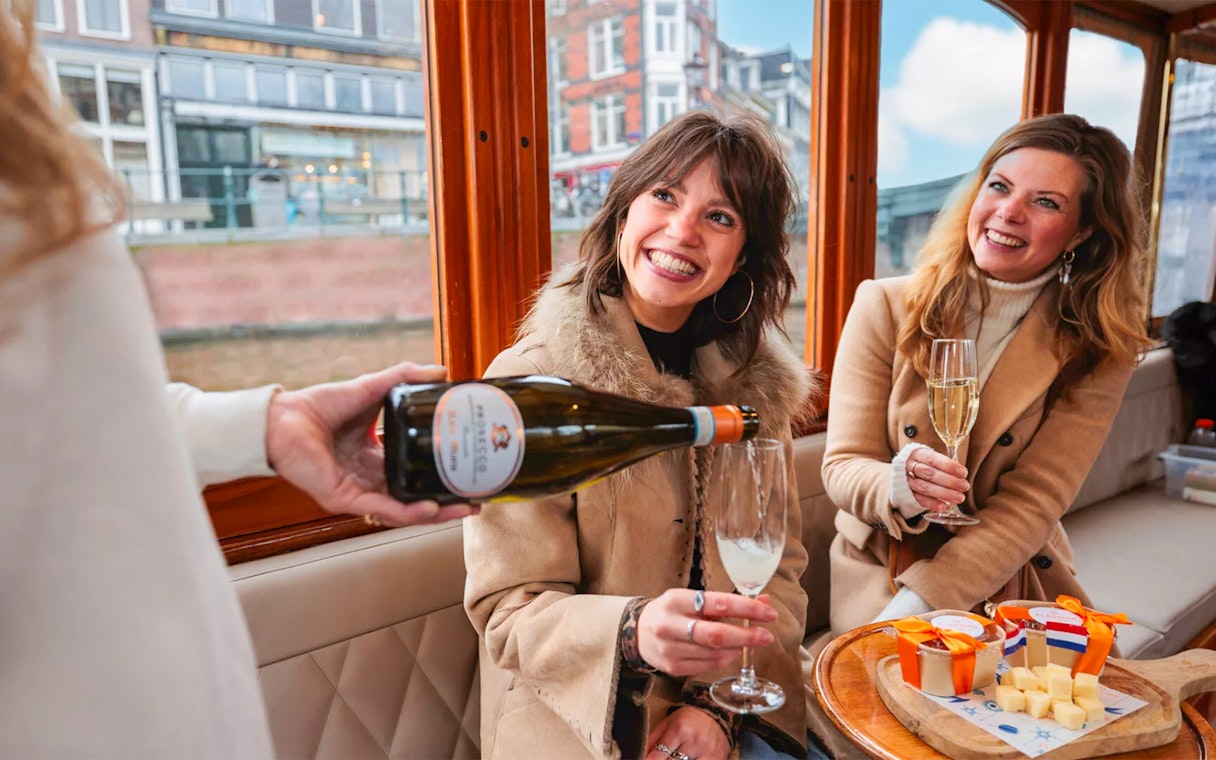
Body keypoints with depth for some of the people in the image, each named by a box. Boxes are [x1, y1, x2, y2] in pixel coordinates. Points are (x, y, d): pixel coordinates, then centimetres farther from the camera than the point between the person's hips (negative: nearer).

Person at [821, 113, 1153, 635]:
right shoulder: (884, 308, -8)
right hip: (880, 572, -2)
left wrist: (918, 604, -23)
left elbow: (1031, 507, -12)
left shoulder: (1098, 348, -5)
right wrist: (899, 487, -32)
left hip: (1014, 582, 2)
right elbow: (841, 467, -8)